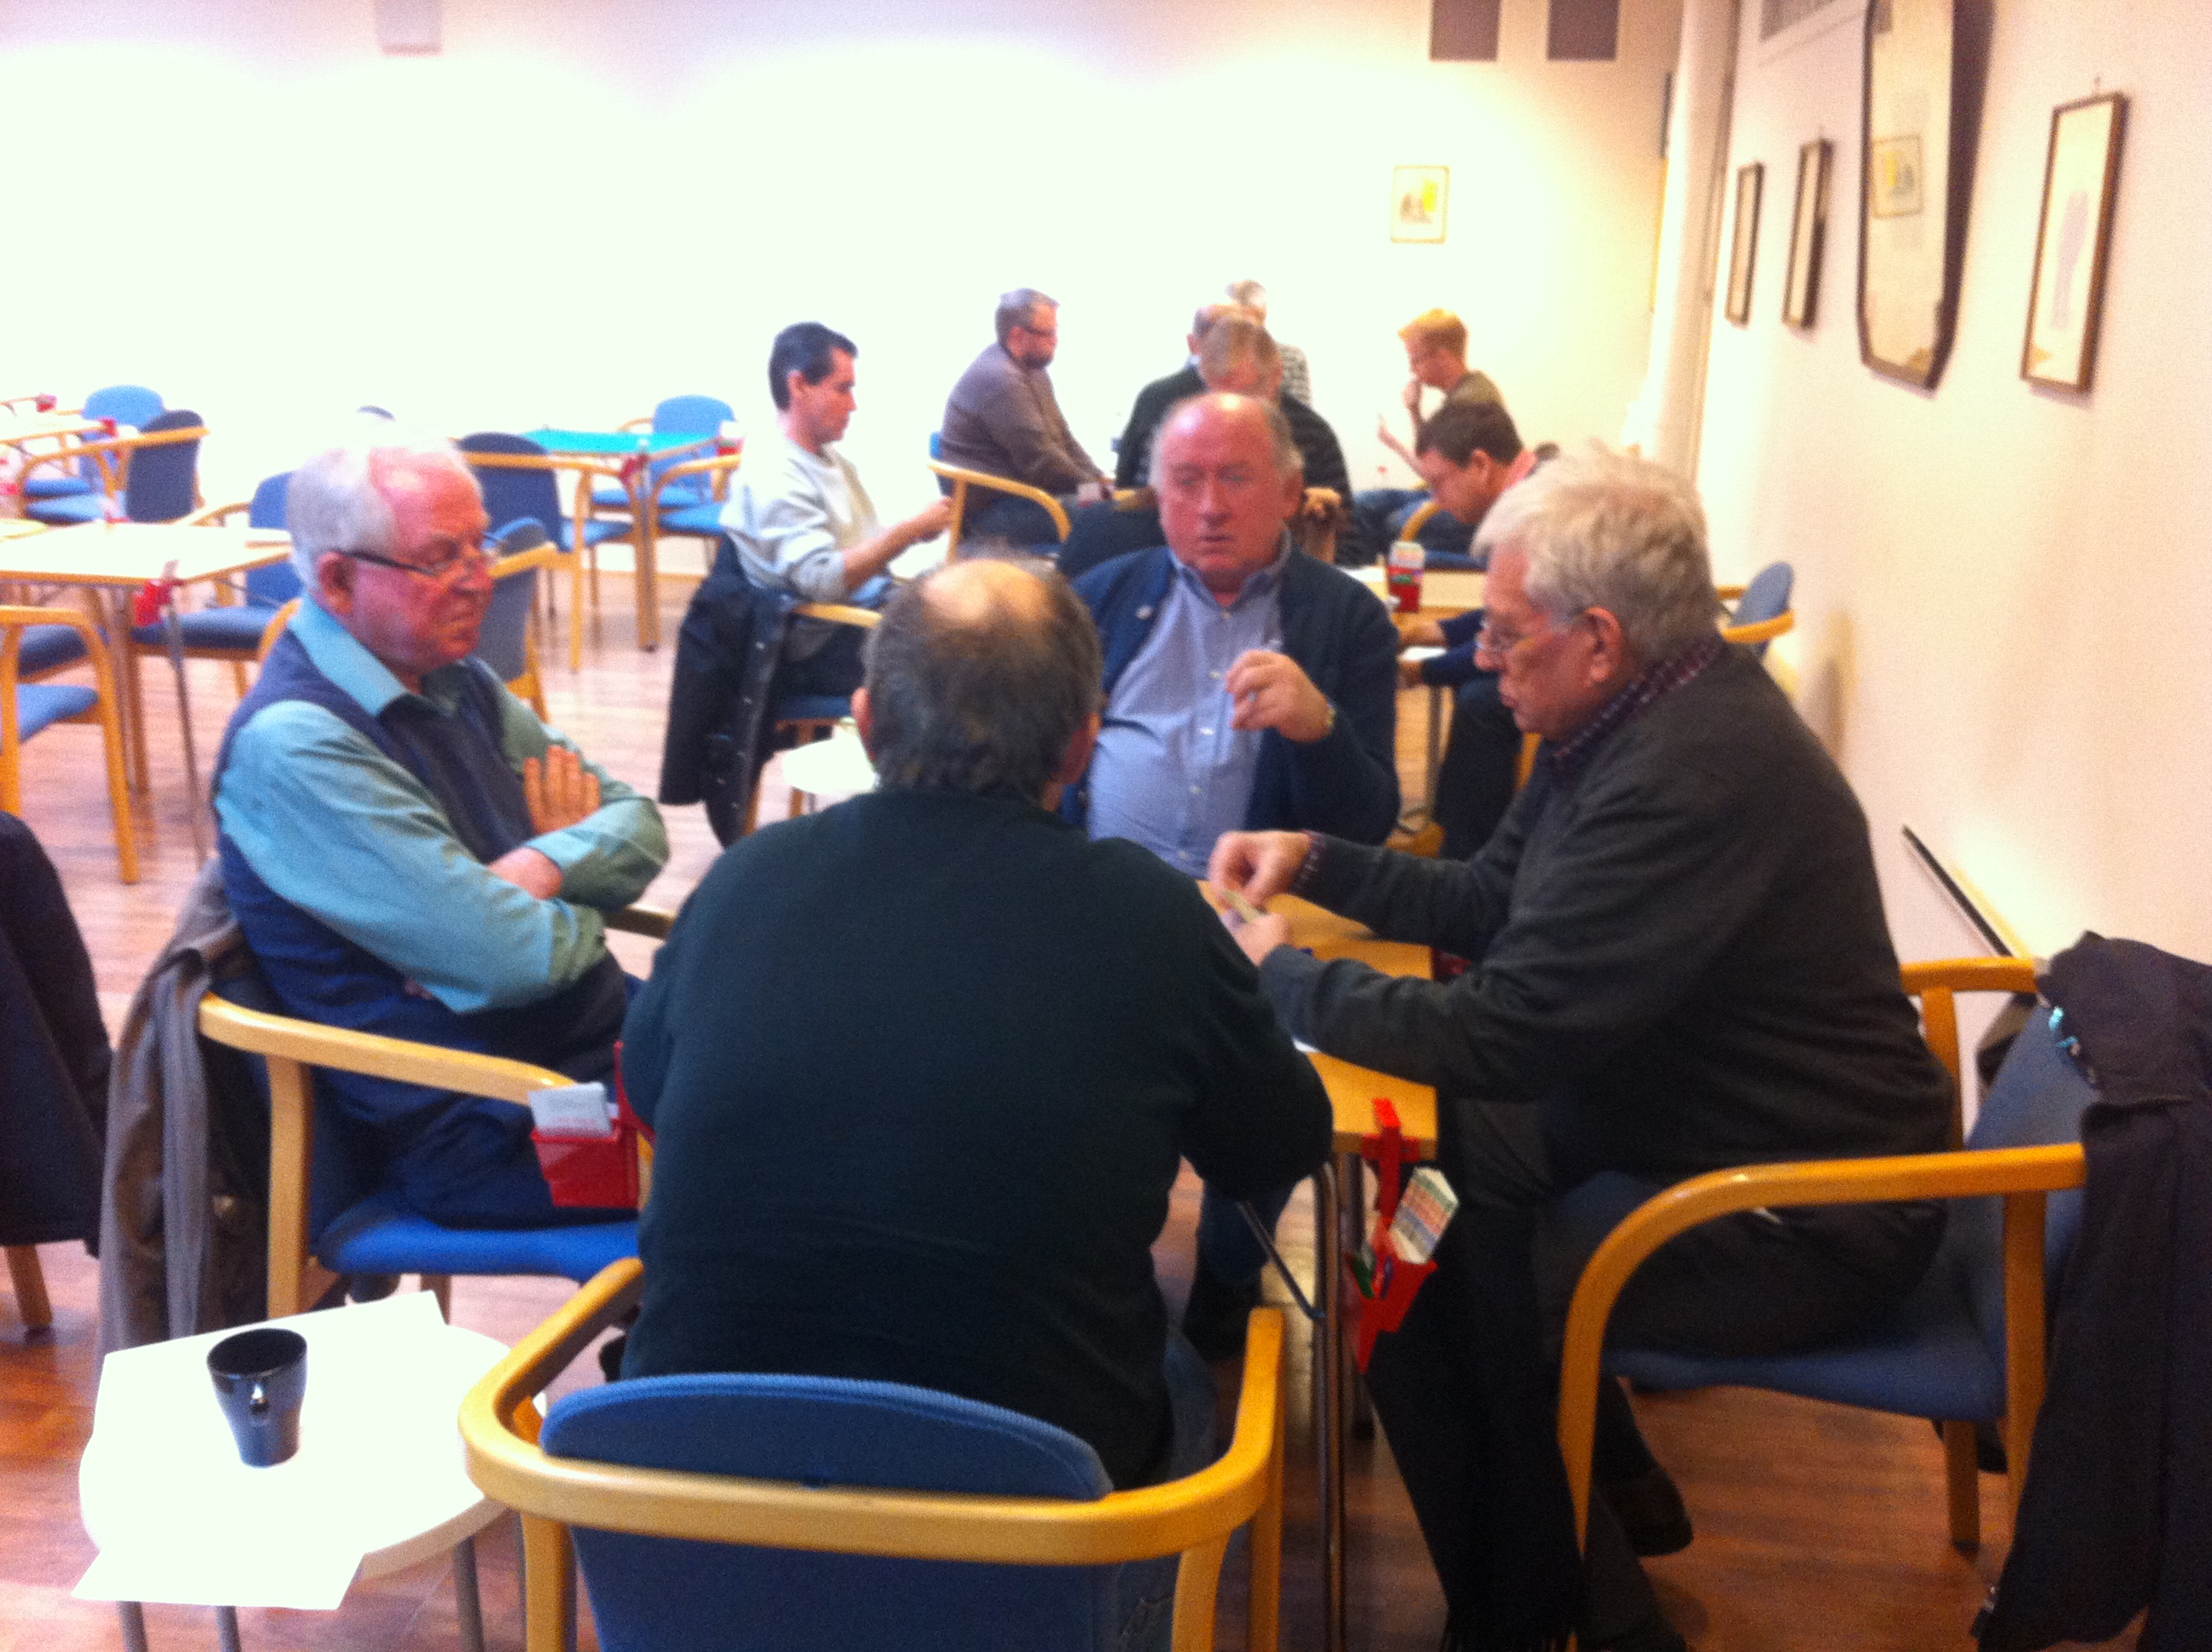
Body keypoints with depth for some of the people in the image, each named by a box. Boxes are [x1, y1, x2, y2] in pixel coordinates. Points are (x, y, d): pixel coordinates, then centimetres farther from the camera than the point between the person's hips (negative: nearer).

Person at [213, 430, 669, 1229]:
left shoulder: (457, 683, 7)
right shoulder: (292, 744, -20)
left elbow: (638, 823, 6)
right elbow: (514, 958, -25)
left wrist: (545, 865, -15)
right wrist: (579, 899, -3)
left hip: (604, 1027, 9)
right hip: (490, 1132, -8)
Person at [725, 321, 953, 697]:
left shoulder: (831, 459, 12)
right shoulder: (773, 476, -17)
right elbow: (821, 580, -26)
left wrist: (911, 533, -4)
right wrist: (910, 530, -22)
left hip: (871, 610, 9)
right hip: (820, 649, -9)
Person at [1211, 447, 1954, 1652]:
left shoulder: (1690, 778, -31)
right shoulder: (1646, 712, 1)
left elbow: (1497, 1035, -30)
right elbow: (1489, 900, 11)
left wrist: (1280, 975, -17)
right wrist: (1314, 864, 0)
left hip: (1803, 1222, -10)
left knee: (1413, 1294, -14)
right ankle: (1613, 1488, 27)